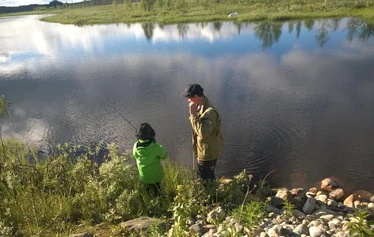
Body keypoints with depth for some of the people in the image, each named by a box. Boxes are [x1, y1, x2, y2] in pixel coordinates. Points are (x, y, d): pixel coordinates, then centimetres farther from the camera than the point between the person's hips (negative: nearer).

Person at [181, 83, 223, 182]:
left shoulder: (210, 111, -31)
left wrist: (193, 114, -38)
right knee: (208, 177, 27)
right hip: (204, 150, 9)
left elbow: (203, 132, -42)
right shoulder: (201, 106, 1)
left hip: (208, 152, -9)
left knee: (204, 179, 9)